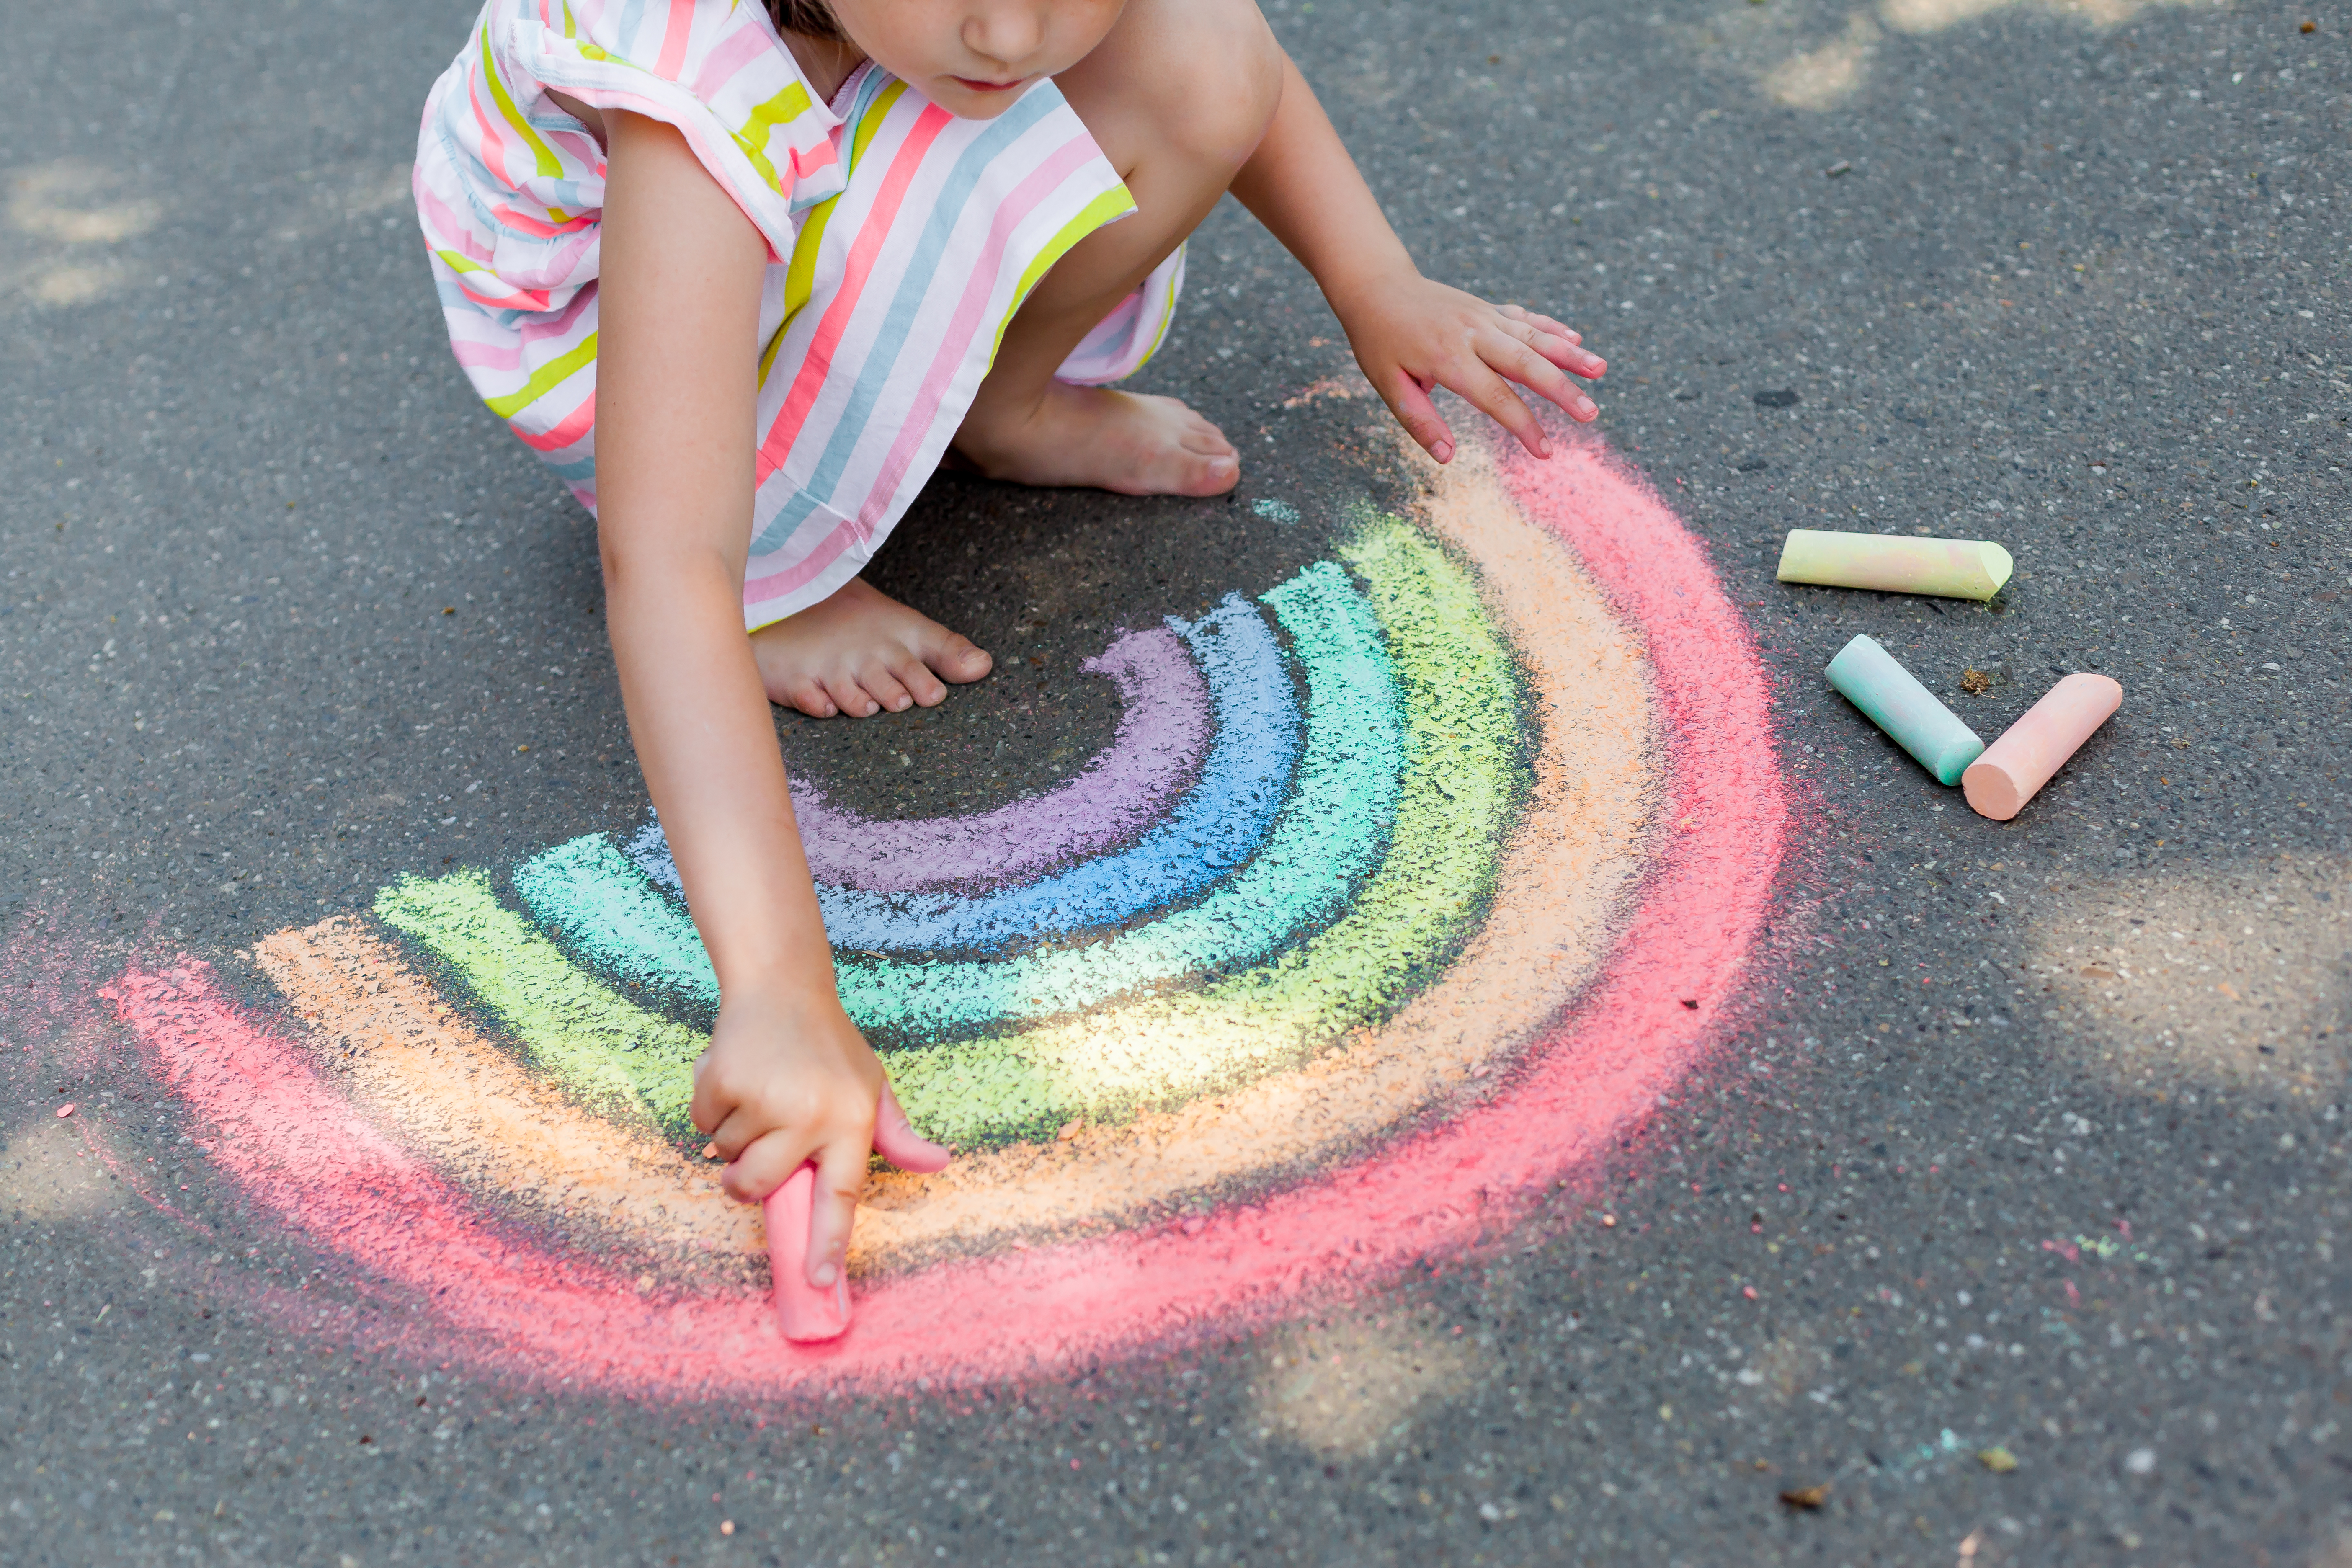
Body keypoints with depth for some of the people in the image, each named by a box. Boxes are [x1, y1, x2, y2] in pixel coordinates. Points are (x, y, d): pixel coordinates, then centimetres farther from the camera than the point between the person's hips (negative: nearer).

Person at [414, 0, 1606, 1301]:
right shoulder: (707, 110, -44)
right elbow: (665, 567, -52)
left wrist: (1374, 284, -11)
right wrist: (781, 990, -59)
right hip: (590, 322, -5)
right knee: (969, 168, -37)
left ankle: (1001, 403, 2)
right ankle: (776, 567, -14)